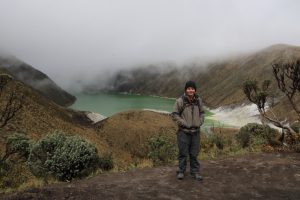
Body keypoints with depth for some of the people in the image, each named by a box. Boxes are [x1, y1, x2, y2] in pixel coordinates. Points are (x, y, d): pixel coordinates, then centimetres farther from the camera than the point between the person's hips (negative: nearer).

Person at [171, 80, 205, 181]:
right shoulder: (180, 101, -11)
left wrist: (199, 123, 0)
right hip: (184, 131, -4)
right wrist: (184, 124, -13)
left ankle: (195, 172, 24)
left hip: (195, 131, 4)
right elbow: (174, 114, -7)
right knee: (183, 153, 4)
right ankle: (181, 171, 19)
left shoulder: (198, 100, 3)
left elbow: (201, 113, 15)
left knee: (194, 153, 12)